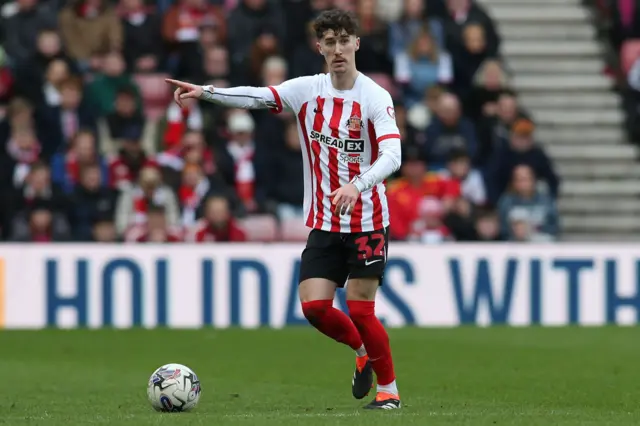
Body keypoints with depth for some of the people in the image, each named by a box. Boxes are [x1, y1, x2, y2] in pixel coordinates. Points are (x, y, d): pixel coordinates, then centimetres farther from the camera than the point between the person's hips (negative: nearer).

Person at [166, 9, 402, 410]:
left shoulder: (376, 97, -13)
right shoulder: (308, 90, 2)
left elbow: (391, 155, -25)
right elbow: (258, 97, -7)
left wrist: (357, 186, -42)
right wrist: (205, 91, -21)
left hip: (368, 221, -4)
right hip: (325, 223, 5)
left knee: (359, 308, -8)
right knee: (314, 305, -5)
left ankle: (389, 389, 10)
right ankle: (364, 351, 24)